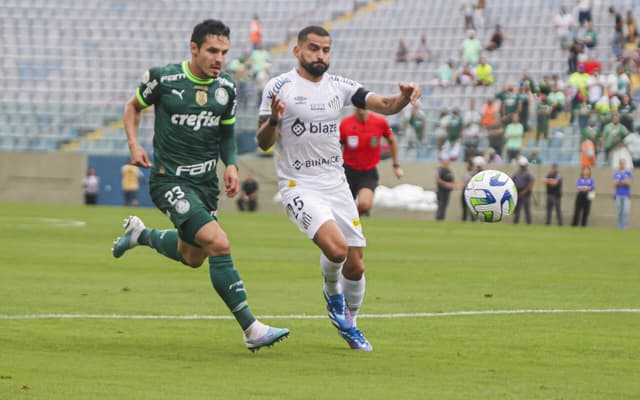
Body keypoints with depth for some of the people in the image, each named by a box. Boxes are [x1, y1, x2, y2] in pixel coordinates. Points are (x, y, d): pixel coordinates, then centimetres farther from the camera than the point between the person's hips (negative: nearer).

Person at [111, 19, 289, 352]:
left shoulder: (226, 89, 3)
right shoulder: (162, 78, -10)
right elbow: (133, 106, 8)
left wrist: (231, 165, 0)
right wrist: (133, 143, -8)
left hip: (205, 184, 7)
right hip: (170, 181, -7)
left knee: (192, 256, 20)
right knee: (219, 244, -22)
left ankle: (139, 234, 48)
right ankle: (251, 330, -20)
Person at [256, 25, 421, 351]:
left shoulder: (339, 86, 6)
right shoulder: (279, 87, -7)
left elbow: (384, 105, 0)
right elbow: (263, 142, -8)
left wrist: (403, 98, -21)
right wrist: (273, 119, -29)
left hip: (337, 185, 5)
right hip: (300, 187, -5)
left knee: (355, 266, 5)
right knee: (337, 248, -27)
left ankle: (349, 325, 30)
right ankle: (332, 291, 7)